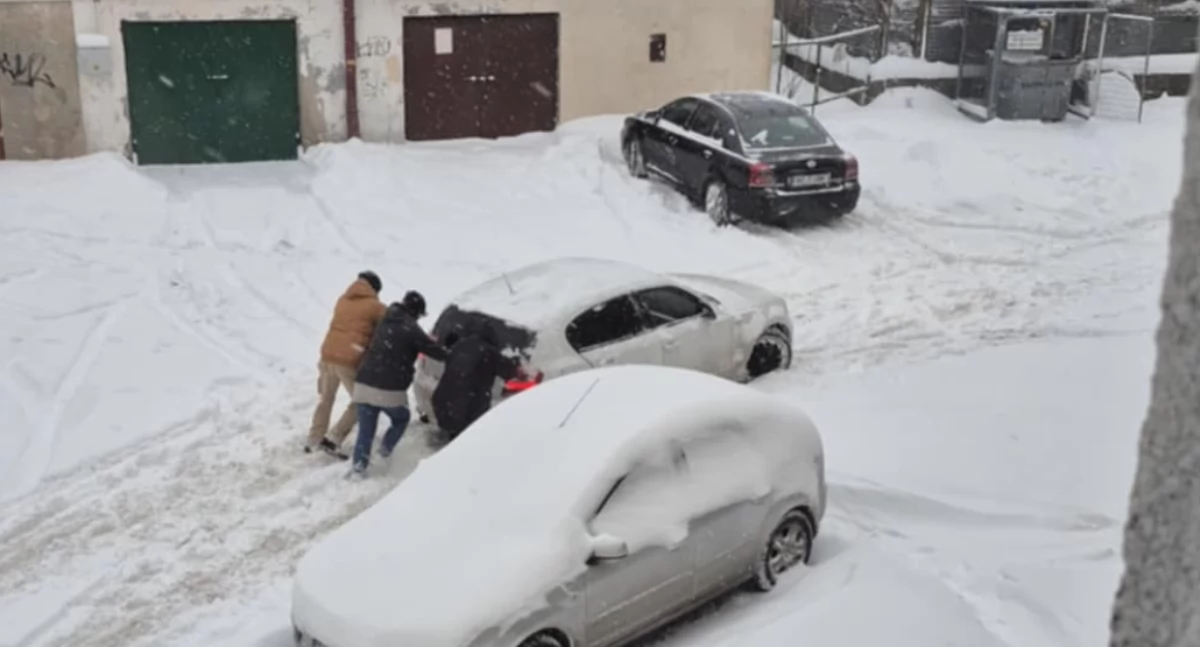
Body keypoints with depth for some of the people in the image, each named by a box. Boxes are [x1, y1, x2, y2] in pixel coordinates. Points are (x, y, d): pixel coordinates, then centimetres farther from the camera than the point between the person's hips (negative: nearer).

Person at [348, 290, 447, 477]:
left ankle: (359, 465, -3)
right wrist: (447, 355, 22)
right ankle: (386, 448, 12)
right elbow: (436, 351, -2)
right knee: (401, 418, 25)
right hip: (390, 390, -5)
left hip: (364, 385, 5)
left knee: (366, 430, 11)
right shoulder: (411, 329, -5)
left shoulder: (385, 321, 14)